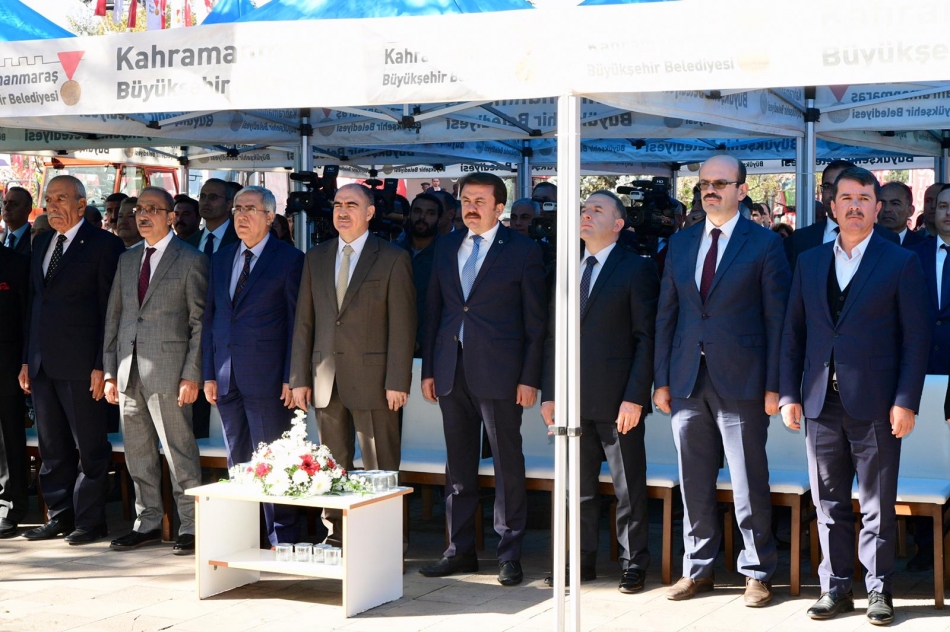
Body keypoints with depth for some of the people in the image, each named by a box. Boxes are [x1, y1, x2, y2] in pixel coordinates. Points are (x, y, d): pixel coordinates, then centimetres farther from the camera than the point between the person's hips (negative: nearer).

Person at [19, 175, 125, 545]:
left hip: (80, 364, -7)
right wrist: (27, 359, 13)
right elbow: (34, 302, 18)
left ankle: (90, 521, 9)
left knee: (90, 447, 1)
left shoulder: (104, 245, -6)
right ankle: (60, 517, 21)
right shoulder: (41, 243, 15)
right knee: (52, 448, 12)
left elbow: (109, 309, -9)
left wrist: (102, 365, -13)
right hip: (42, 363, 7)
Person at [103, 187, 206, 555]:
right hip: (129, 371, 6)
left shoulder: (191, 260, -2)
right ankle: (148, 524, 21)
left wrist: (191, 375, -12)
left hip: (168, 372, -6)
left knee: (180, 452, -4)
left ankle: (190, 527, 4)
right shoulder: (127, 260, 16)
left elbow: (200, 322, -5)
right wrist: (110, 371, 10)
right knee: (138, 455, 11)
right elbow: (114, 317, 16)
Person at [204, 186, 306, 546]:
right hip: (227, 378, 6)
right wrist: (209, 374, 9)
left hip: (266, 378, -6)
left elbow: (296, 322, -6)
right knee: (237, 462, 11)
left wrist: (291, 378, -12)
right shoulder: (222, 259, 14)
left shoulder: (289, 259, -3)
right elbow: (210, 317, 15)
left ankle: (282, 538, 5)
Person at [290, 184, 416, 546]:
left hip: (372, 378, -4)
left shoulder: (393, 259, -1)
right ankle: (336, 536, 19)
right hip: (326, 378, 5)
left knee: (380, 469, -1)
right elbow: (304, 322, 12)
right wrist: (300, 378, 5)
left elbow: (402, 325, -5)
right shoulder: (316, 258, 13)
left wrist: (397, 382, -11)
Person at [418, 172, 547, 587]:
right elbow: (433, 310, 14)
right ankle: (460, 550, 20)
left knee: (508, 465, 1)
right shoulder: (446, 247, 12)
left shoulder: (522, 251, -2)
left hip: (499, 373, -5)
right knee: (458, 465, 10)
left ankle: (510, 556, 9)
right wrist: (428, 369, 9)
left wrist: (530, 378, -9)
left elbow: (535, 321, -3)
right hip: (452, 371, 5)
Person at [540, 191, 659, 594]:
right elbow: (552, 337, 14)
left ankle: (633, 563, 13)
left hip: (617, 399, -5)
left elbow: (646, 337, -7)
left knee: (629, 487, 3)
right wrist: (548, 394, 7)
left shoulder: (637, 269, -2)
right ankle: (582, 561, 21)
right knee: (579, 487, 11)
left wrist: (635, 397, -14)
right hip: (574, 399, 5)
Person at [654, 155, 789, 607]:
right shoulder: (681, 243, 12)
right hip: (687, 380, 5)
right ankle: (698, 569, 21)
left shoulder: (765, 243, -2)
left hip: (741, 382, -4)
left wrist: (774, 385, -9)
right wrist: (661, 379, 7)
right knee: (694, 483, 10)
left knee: (749, 483, 1)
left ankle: (757, 573, 13)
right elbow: (666, 313, 12)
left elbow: (776, 318, -4)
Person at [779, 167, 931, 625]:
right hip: (821, 403, 4)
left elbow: (916, 338, -3)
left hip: (875, 405, -3)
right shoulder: (810, 263, 12)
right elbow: (794, 332, 12)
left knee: (878, 506, 4)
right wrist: (790, 393, 4)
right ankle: (836, 587, 18)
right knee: (829, 504, 8)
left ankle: (878, 589, 15)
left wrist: (905, 401, -10)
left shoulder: (901, 263, 1)